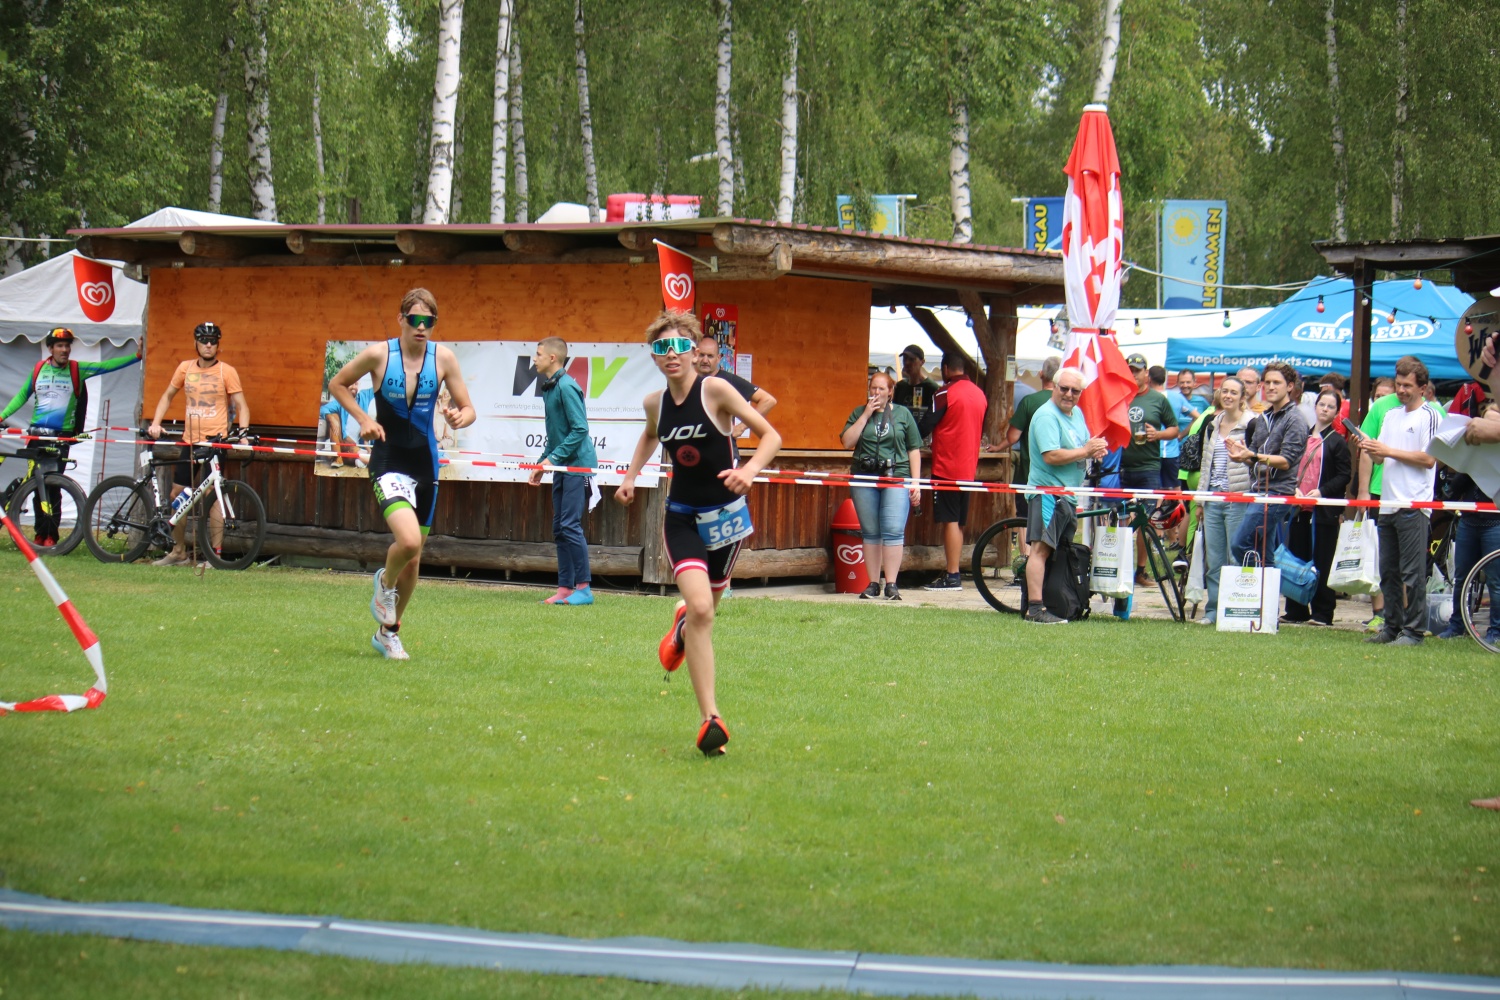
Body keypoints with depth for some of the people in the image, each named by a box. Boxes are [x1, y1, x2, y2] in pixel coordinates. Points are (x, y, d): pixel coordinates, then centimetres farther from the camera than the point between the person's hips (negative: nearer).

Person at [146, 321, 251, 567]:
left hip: (215, 441, -5)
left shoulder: (227, 372, -1)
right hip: (190, 441, 5)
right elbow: (167, 396, 20)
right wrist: (155, 423, 9)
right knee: (177, 495, 7)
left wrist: (243, 432, -15)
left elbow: (241, 406, -1)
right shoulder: (185, 368, 9)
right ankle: (178, 552, 19)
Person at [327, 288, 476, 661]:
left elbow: (468, 410, 2)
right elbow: (337, 384, 7)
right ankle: (385, 582, 10)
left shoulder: (443, 357, -3)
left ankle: (388, 632, 32)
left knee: (412, 558, 11)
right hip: (389, 463, -4)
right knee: (409, 541, -26)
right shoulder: (379, 353, -9)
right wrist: (363, 418, -7)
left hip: (425, 462, 4)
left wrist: (459, 418, -21)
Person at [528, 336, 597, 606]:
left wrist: (552, 458, -18)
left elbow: (579, 429, -19)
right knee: (559, 528, 8)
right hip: (562, 466, 10)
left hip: (577, 464, -10)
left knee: (570, 525, -11)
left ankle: (583, 588, -7)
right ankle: (564, 588, 11)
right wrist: (542, 463, 18)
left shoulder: (566, 387, -14)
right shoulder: (548, 388, 14)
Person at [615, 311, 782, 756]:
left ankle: (682, 626, 56)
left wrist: (750, 469, -30)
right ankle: (710, 718, -17)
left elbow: (771, 436, -13)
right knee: (700, 608, -19)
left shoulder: (715, 390, -13)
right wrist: (631, 477, 15)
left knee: (705, 608, 14)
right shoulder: (655, 402, 0)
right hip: (681, 516, 1)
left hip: (724, 514, -1)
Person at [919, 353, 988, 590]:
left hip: (946, 466, -7)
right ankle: (951, 572, 14)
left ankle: (952, 577, -8)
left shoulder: (945, 394, -12)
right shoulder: (980, 394, 10)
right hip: (968, 468, 7)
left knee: (950, 521, -7)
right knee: (957, 522, 12)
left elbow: (925, 426, -12)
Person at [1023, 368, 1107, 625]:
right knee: (1042, 548, -16)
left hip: (1069, 495, 10)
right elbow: (1051, 456, -23)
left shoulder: (1077, 413, 15)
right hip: (1047, 491, -10)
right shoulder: (1046, 416, -14)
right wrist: (1085, 451, -16)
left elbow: (1083, 446, 25)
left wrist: (1096, 449, 1)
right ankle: (1035, 608, -22)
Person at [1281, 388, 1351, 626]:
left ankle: (1322, 612, 0)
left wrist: (1321, 491, -18)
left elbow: (1343, 477, -5)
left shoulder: (1337, 441, 0)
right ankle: (1296, 611, 12)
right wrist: (1294, 489, 0)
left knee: (1322, 563, -4)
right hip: (1299, 508, 6)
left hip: (1325, 510, -6)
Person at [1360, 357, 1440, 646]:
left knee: (1412, 573, -7)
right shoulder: (1391, 416, 19)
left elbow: (1429, 459, -12)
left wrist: (1389, 451, -12)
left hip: (1413, 504, -8)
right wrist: (1371, 451, -1)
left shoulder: (1430, 417, -4)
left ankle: (1413, 630, -6)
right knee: (1388, 571, 9)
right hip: (1388, 503, 8)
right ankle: (1392, 626, 16)